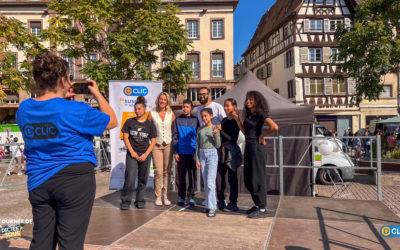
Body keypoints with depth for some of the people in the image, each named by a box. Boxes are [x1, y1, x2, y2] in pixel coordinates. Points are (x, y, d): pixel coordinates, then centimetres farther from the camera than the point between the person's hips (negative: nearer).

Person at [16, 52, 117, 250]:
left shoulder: (23, 109, 0)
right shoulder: (75, 110, -17)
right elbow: (112, 121, -4)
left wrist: (61, 97, 15)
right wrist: (97, 94, 6)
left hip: (38, 181, 6)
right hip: (75, 180, -6)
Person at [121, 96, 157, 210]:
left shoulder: (150, 125, 3)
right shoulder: (129, 122, 3)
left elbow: (153, 141, 3)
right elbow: (125, 137, 2)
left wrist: (146, 154, -8)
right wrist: (132, 152, -7)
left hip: (145, 154, 1)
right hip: (132, 154, -1)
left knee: (143, 179, 7)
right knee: (130, 178, -9)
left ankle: (140, 200, 21)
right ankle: (125, 201, 6)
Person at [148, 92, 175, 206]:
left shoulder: (171, 114, 6)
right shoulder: (152, 113, 1)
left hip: (168, 145, 2)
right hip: (156, 145, -2)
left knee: (167, 172, 5)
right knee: (158, 172, -7)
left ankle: (165, 196, 17)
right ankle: (158, 197, 6)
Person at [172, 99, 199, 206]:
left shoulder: (195, 120, 6)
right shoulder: (178, 120, 7)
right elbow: (174, 136, 6)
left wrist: (197, 152, 0)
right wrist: (175, 151, -1)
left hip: (192, 152, 0)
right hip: (181, 152, 0)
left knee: (192, 174, 3)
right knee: (181, 175, 5)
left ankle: (191, 196, 15)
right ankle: (181, 196, 16)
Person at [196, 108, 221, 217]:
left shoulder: (215, 128, -1)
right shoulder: (200, 129, 9)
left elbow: (218, 145, -2)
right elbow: (198, 145, 12)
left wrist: (216, 135, -18)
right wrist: (197, 159, 9)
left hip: (212, 154, -4)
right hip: (202, 155, 4)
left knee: (210, 182, -9)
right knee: (205, 183, 8)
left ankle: (211, 207, -4)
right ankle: (208, 205, 18)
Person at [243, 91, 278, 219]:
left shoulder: (260, 113, -12)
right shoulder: (249, 114, 14)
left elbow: (274, 127, -26)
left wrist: (262, 135, -13)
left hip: (256, 147, -9)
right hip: (248, 147, 9)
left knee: (257, 178, -2)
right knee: (248, 179, 14)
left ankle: (262, 209, 9)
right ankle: (257, 205, 28)